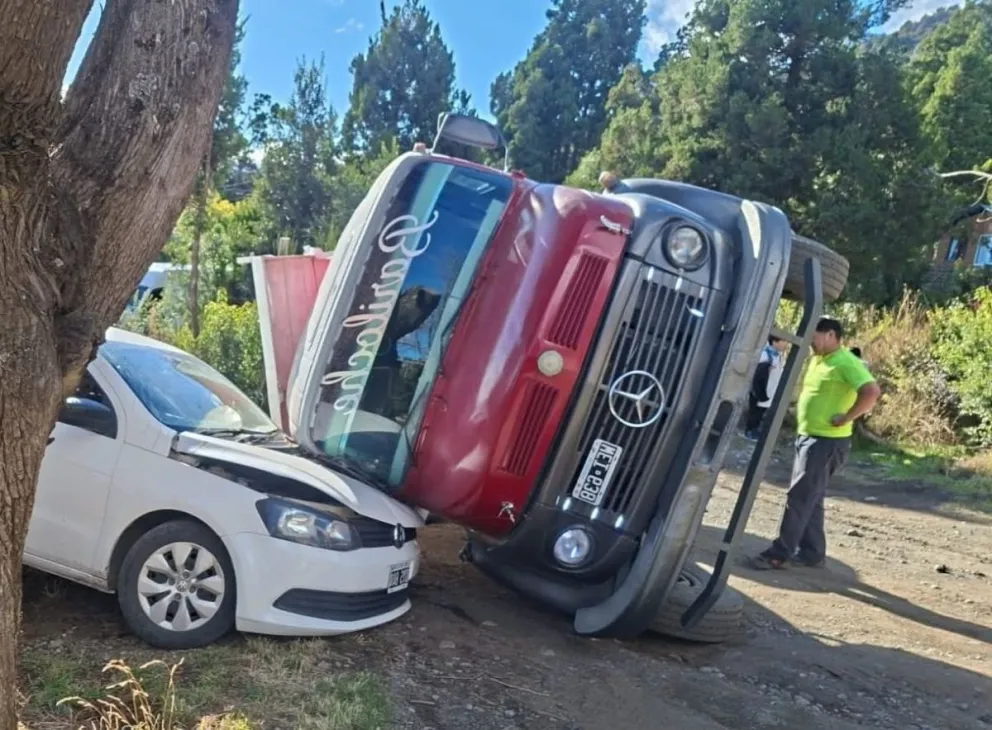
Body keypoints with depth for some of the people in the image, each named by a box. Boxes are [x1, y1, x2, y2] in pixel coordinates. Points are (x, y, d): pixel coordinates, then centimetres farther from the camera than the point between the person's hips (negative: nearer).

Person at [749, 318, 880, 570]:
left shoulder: (846, 363, -15)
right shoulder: (817, 360, 13)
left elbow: (872, 391, -27)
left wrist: (846, 418, -22)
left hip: (827, 442, -10)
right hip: (807, 437, 10)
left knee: (799, 498, -6)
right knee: (810, 500, 14)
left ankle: (779, 553, -1)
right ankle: (812, 552, 23)